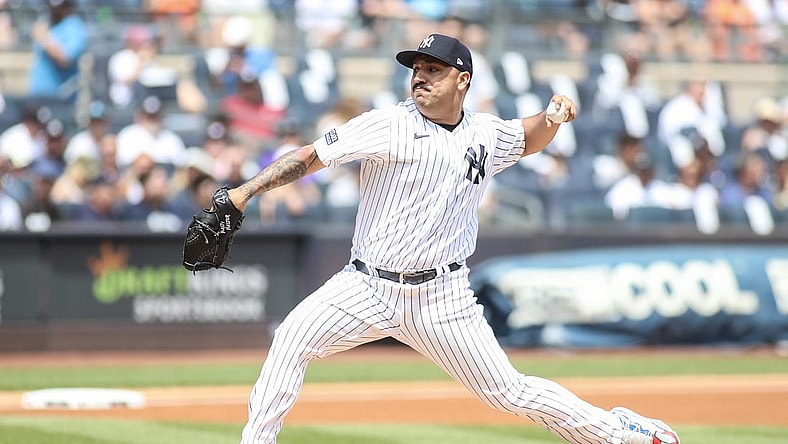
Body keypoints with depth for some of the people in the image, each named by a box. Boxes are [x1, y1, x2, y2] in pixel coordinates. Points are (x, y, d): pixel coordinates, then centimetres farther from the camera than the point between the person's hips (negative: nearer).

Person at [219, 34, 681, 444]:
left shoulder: (487, 135, 5)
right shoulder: (389, 126, -9)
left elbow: (529, 138, 28)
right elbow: (310, 157, -13)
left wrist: (553, 118, 5)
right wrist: (245, 192, -24)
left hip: (442, 294, 1)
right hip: (368, 286, -1)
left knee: (509, 392, 0)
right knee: (292, 339, -22)